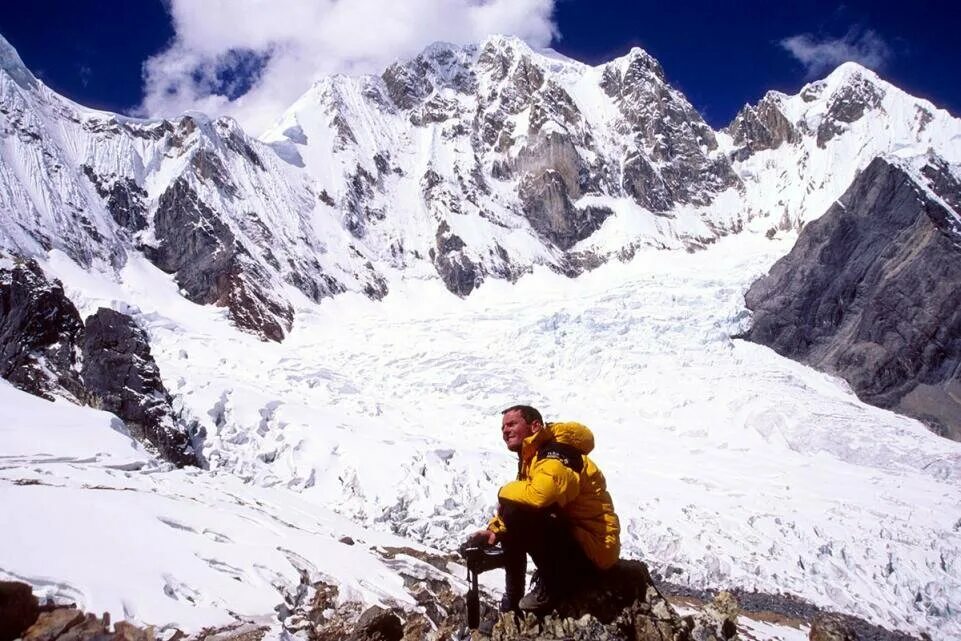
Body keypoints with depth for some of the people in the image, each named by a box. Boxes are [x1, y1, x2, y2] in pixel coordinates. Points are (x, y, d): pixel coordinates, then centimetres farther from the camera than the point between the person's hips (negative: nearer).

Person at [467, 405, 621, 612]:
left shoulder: (555, 455, -20)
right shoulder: (531, 458, 13)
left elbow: (540, 495, -39)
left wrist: (504, 492, -17)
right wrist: (494, 530, -3)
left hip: (592, 551, -10)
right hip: (572, 536, 11)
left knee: (516, 514, -26)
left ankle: (552, 586, -9)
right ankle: (512, 600, 19)